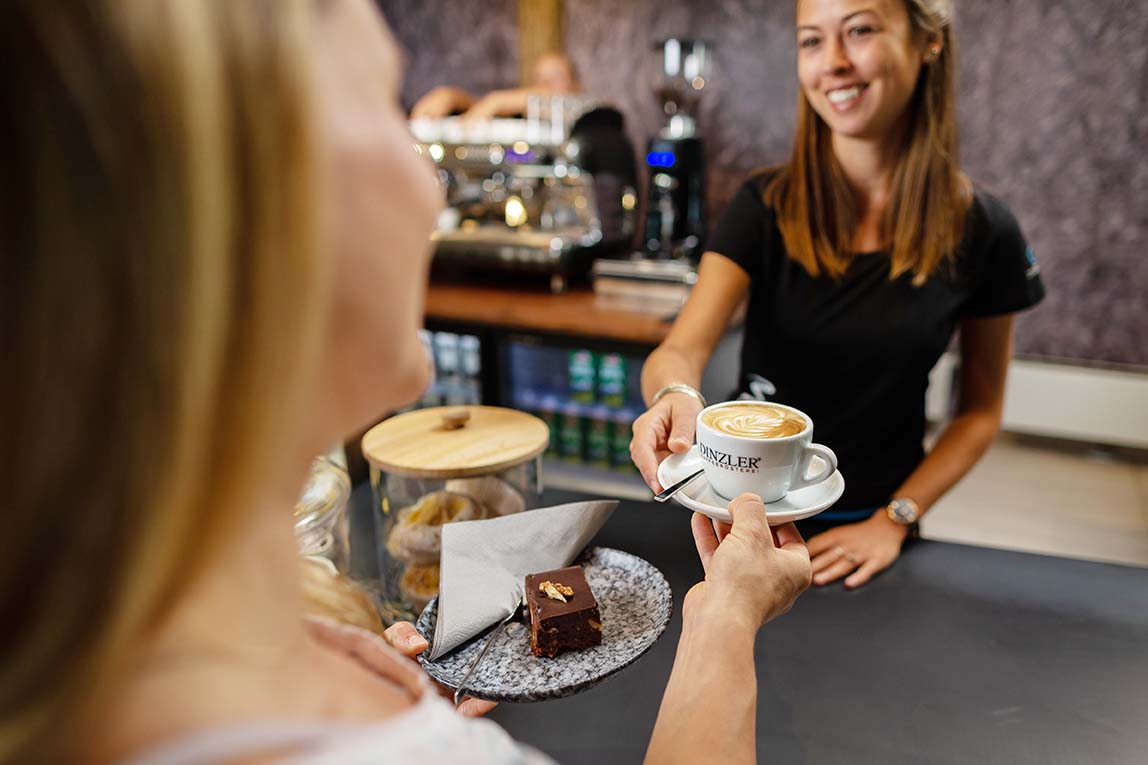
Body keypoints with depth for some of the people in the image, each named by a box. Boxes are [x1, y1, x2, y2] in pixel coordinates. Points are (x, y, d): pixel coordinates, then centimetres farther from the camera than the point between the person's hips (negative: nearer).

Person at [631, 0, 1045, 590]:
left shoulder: (981, 231, -8)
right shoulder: (765, 208, -10)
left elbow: (980, 410, 1)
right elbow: (678, 352, -21)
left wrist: (895, 520, -10)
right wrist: (675, 398, -44)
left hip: (872, 530, 1)